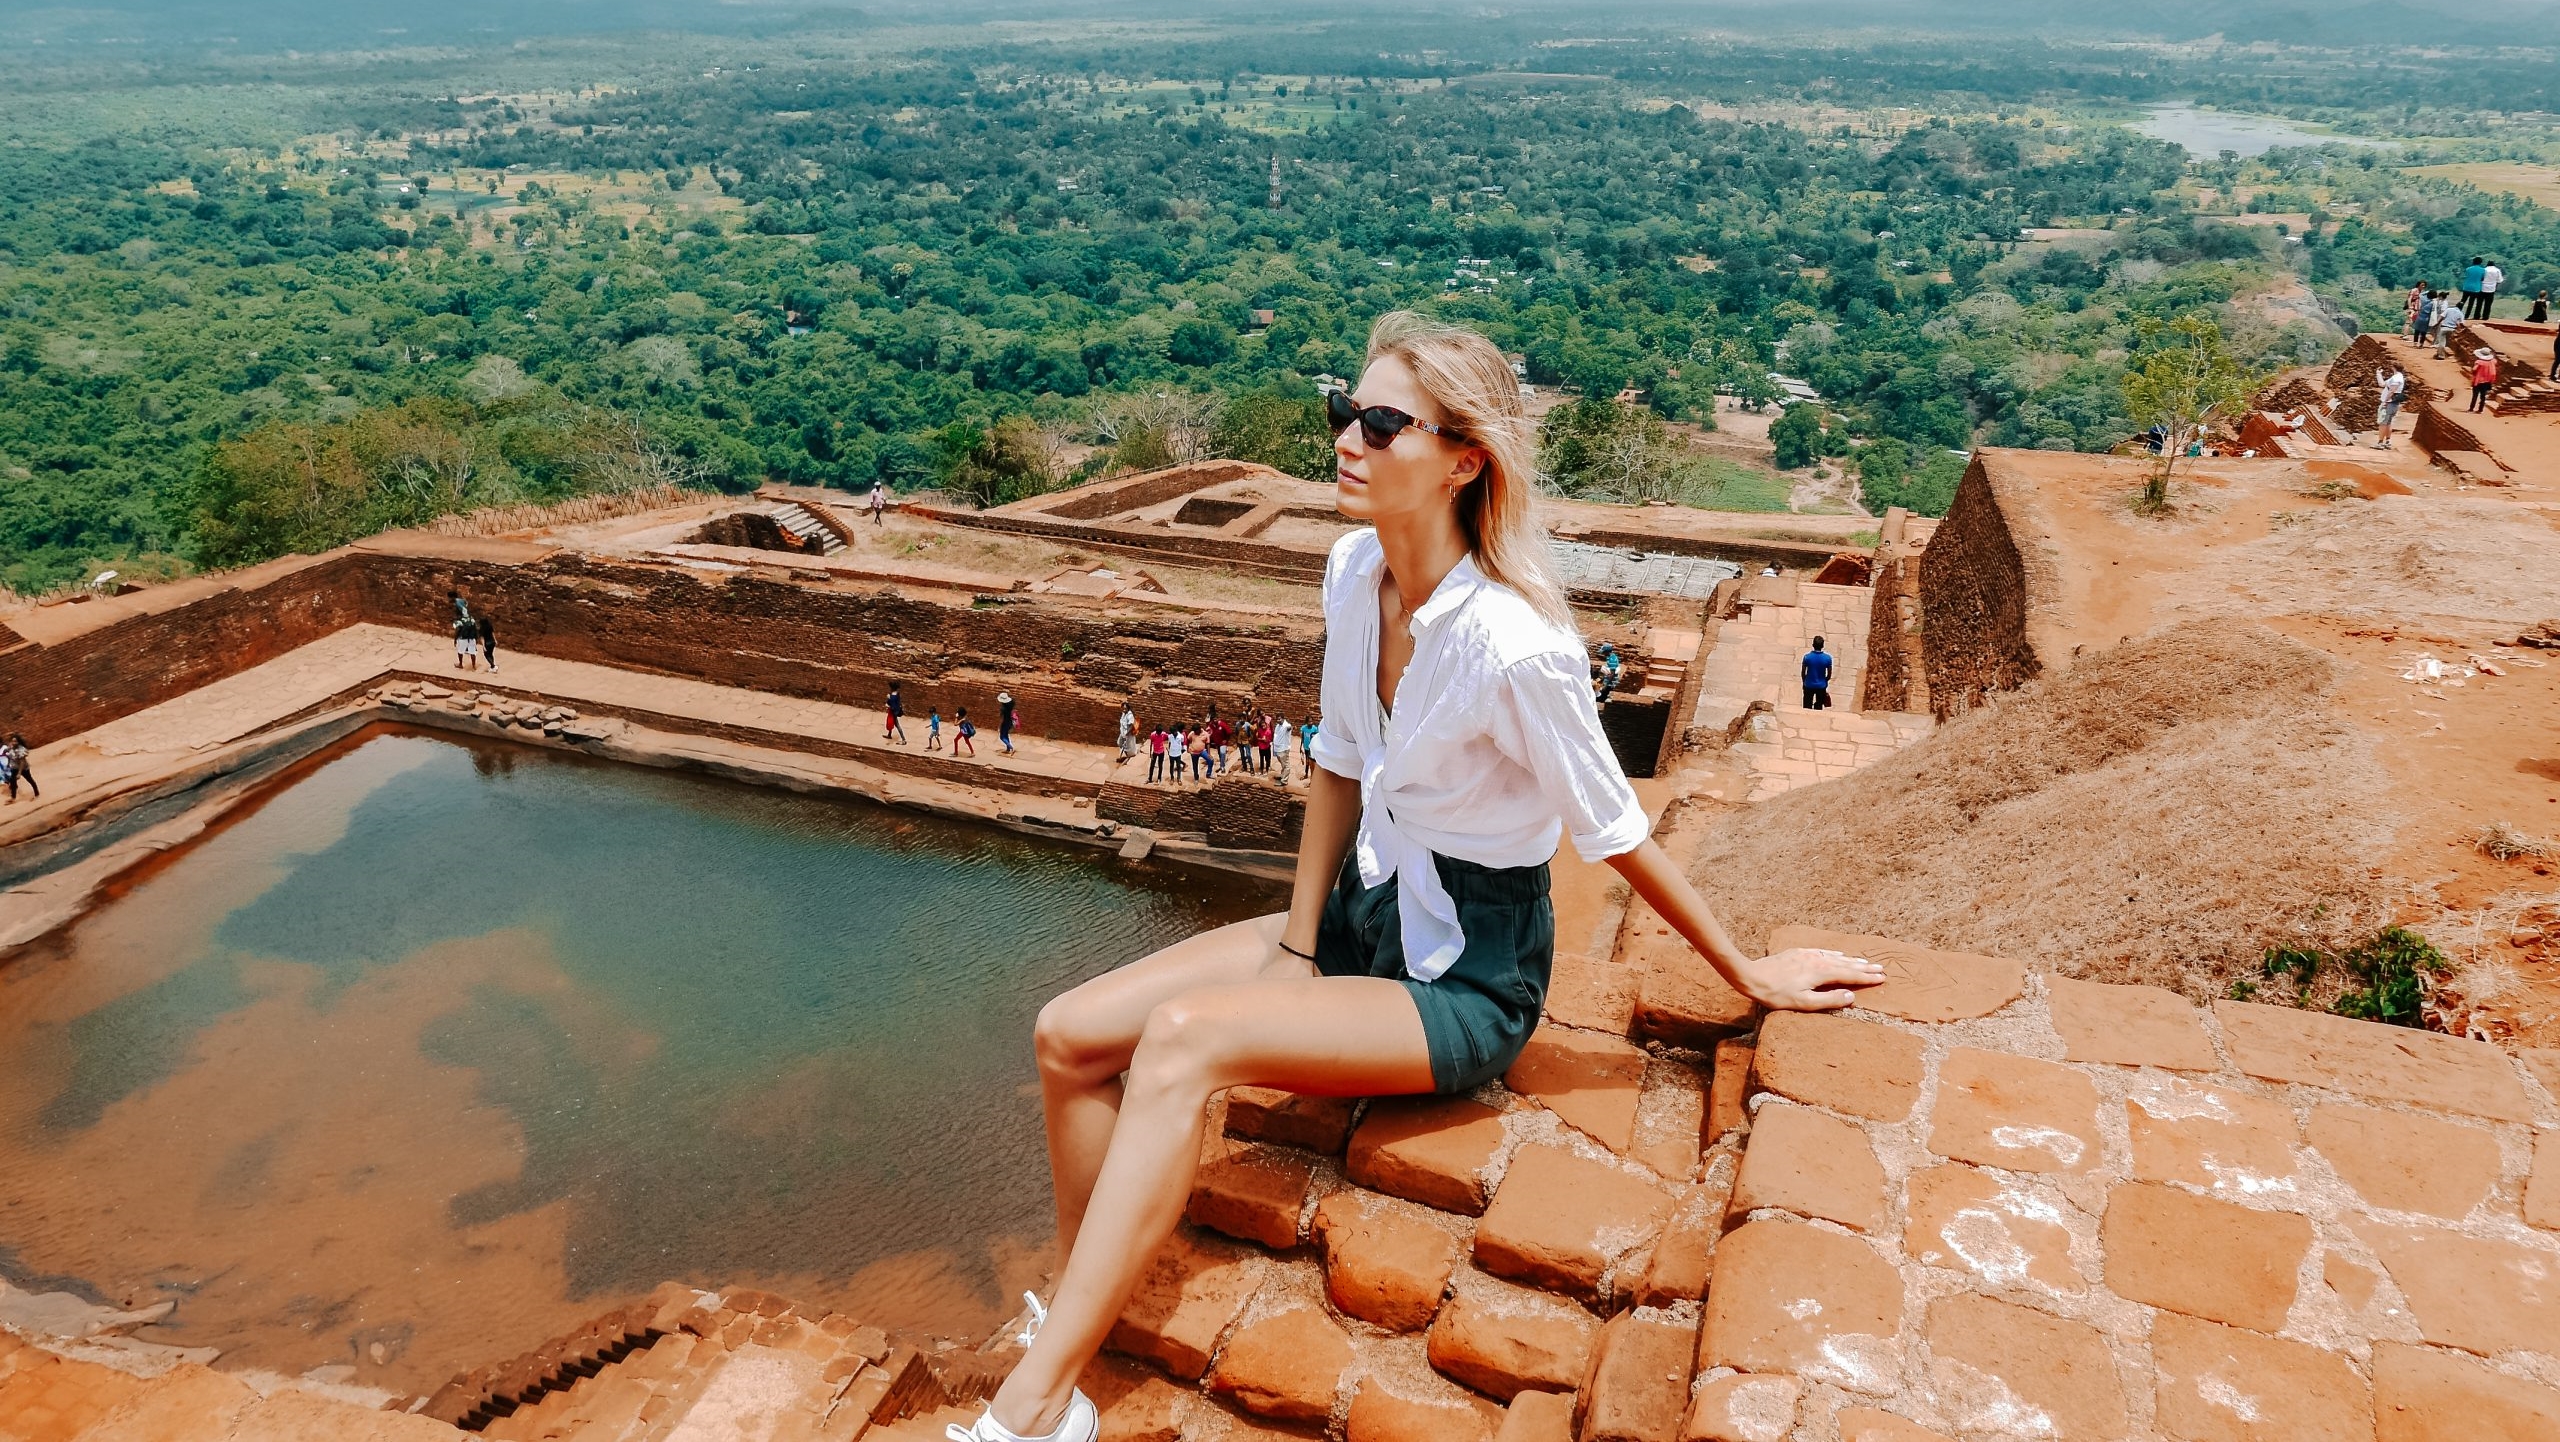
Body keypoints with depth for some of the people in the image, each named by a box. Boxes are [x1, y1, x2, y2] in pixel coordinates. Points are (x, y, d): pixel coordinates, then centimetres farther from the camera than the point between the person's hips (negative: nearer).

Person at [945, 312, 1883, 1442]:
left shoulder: (1513, 647, -28)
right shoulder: (1354, 567, -5)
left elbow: (1616, 835, -14)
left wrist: (1752, 976, -3)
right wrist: (1296, 948, 3)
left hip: (1465, 984, -7)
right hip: (1367, 912, 7)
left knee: (1182, 1041, -27)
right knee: (1070, 1036, -4)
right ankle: (1081, 1321, 11)